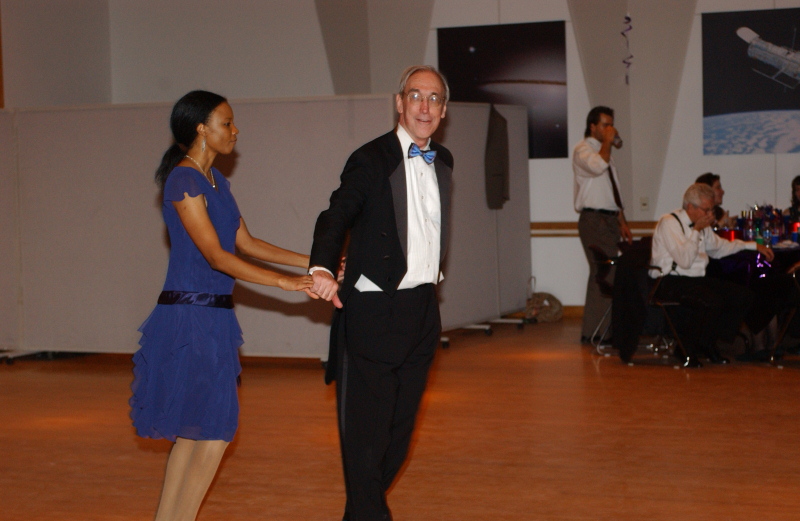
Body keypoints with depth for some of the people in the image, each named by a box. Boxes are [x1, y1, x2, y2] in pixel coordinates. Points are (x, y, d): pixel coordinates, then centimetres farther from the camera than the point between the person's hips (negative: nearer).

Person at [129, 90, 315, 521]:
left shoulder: (214, 179, 14)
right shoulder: (183, 180, -15)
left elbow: (245, 242, 15)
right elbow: (215, 256, -21)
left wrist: (312, 263, 10)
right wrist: (283, 282, -25)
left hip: (211, 315, 10)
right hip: (191, 314, -10)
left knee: (192, 432, 13)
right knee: (214, 434, -7)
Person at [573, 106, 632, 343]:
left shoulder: (605, 152, 21)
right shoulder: (582, 150, -6)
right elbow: (597, 166, -29)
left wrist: (622, 222, 19)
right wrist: (607, 142, -16)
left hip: (610, 220, 9)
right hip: (594, 220, -9)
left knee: (606, 276, 8)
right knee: (603, 275, -15)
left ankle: (596, 330, 13)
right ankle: (593, 332, -13)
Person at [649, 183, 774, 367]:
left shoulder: (702, 225, 15)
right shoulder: (669, 222, -11)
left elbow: (720, 247, 34)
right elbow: (685, 261, -21)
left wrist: (754, 246, 30)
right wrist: (696, 231, -14)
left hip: (698, 280, 9)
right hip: (671, 283, -9)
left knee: (743, 296, -7)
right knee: (713, 301, -34)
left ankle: (708, 345, 2)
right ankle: (686, 349, -14)